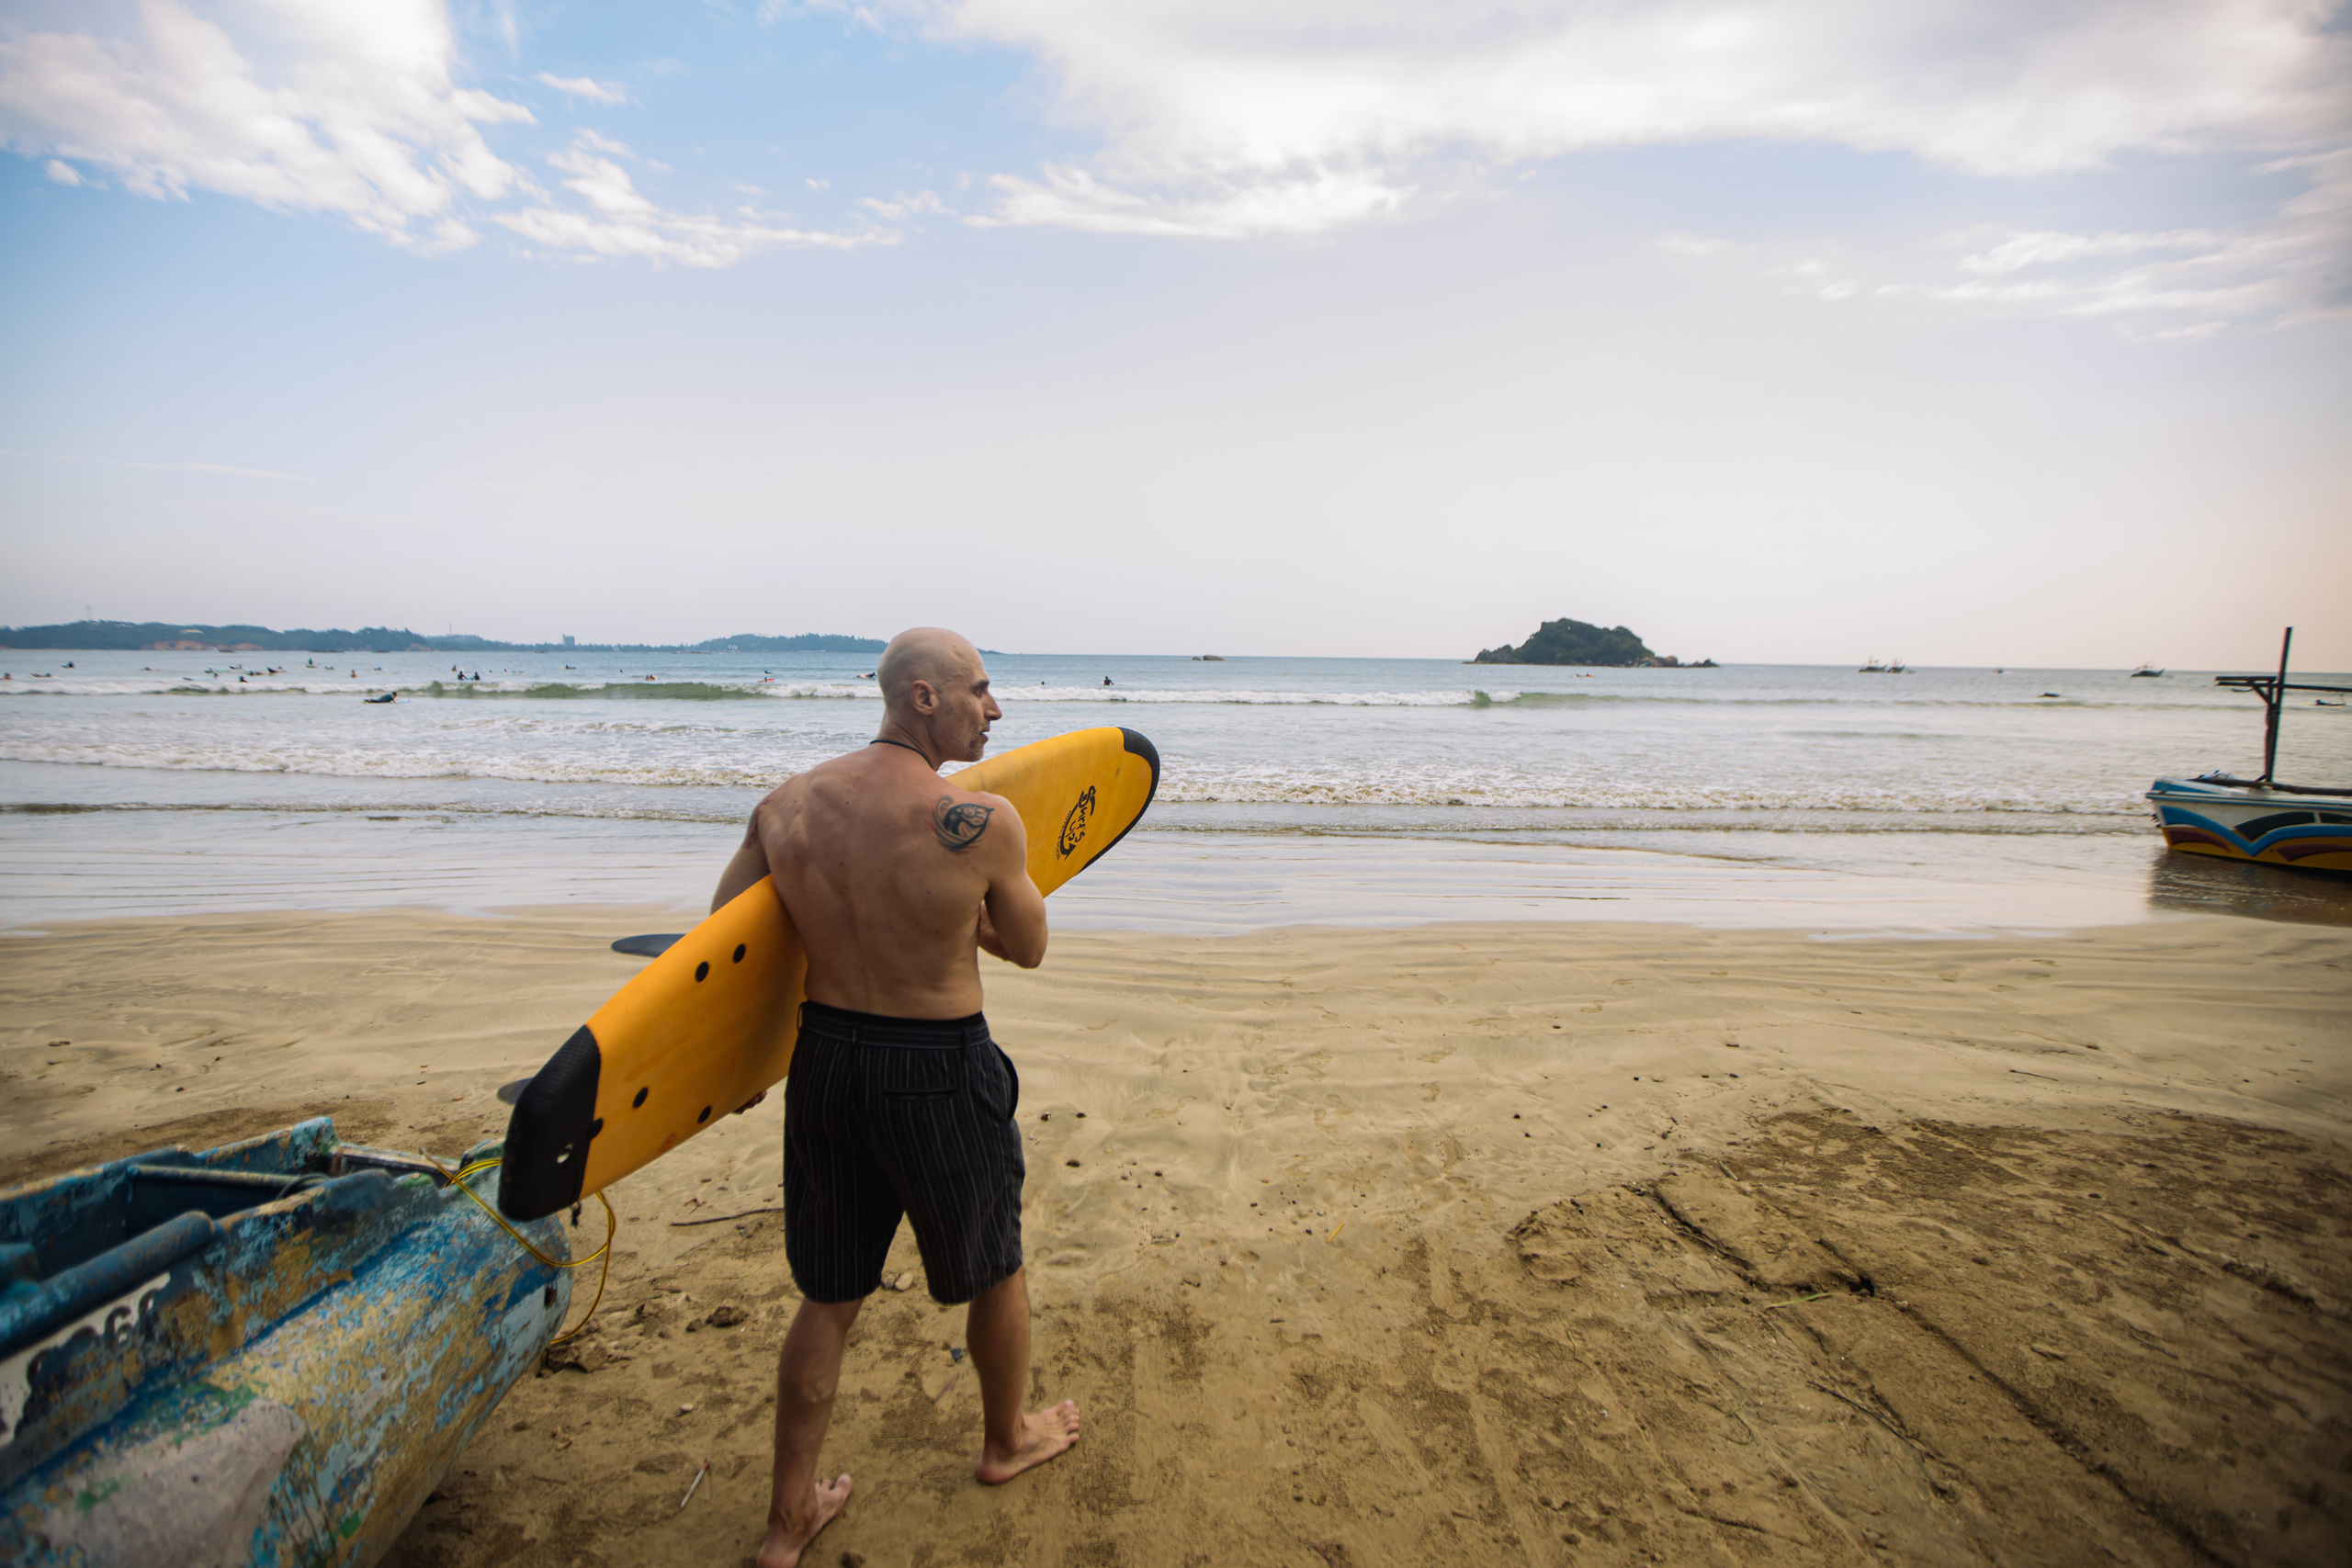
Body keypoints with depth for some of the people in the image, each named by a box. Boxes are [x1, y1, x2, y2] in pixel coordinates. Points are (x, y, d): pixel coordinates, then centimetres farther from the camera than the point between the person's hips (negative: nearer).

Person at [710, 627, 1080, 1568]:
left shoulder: (784, 806, -5)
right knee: (994, 1269, 24)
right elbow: (1028, 950, -6)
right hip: (938, 1075, -5)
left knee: (827, 1299, 23)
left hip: (824, 1060, 5)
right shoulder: (982, 823, -21)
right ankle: (1007, 1441, 49)